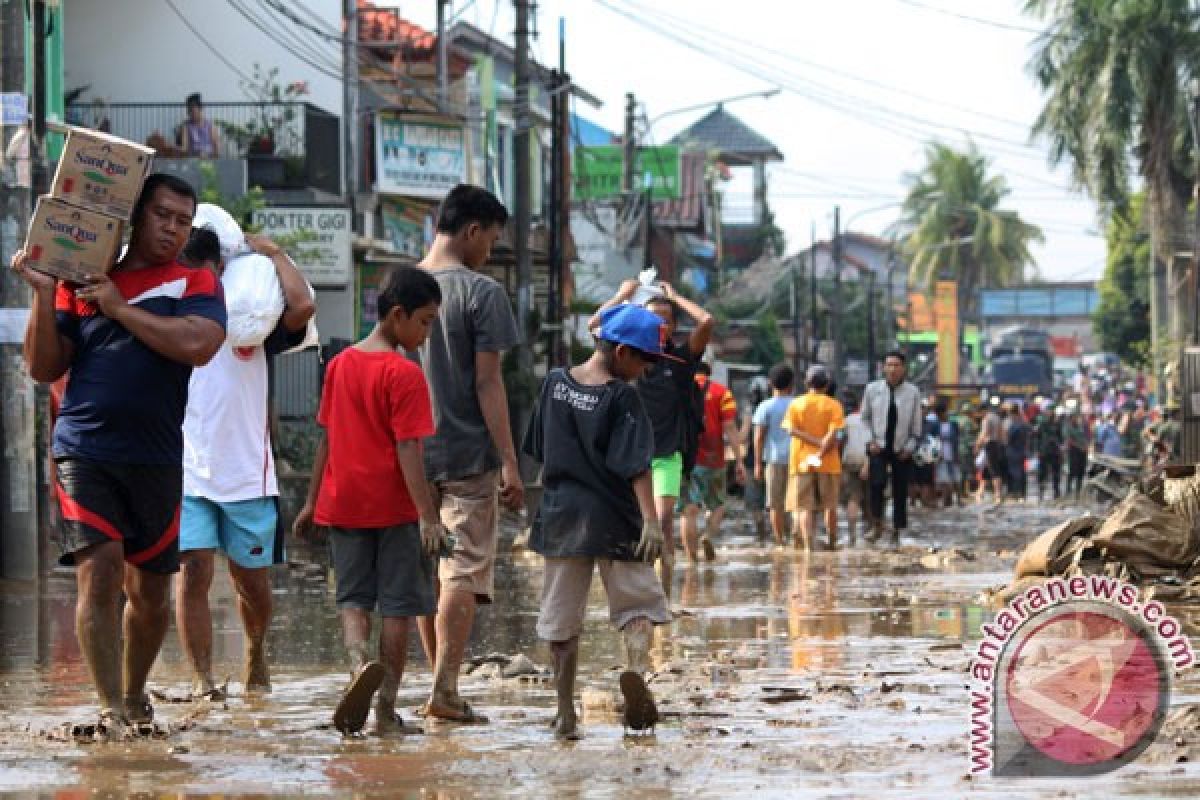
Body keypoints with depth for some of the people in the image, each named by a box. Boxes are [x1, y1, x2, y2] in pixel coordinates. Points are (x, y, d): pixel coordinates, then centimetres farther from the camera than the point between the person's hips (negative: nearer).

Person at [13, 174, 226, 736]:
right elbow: (44, 369, 7)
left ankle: (134, 695, 32)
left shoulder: (195, 284, 7)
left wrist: (118, 307, -9)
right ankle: (110, 710, -14)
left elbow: (196, 345, -14)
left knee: (150, 588, 10)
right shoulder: (81, 278, 9)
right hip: (85, 452, -1)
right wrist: (44, 295, -5)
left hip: (157, 459, 1)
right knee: (99, 569, -16)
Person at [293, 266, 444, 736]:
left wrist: (312, 502, 20)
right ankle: (386, 709, 5)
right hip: (395, 507, -5)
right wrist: (428, 515, -17)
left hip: (343, 504, 5)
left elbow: (326, 439, 13)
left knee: (353, 599, 9)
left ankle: (361, 663, -21)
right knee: (397, 607, 4)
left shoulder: (339, 364, 8)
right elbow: (408, 451, -17)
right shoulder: (404, 374, -12)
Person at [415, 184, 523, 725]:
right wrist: (509, 462, -10)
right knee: (463, 572, -5)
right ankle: (446, 692, -12)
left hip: (411, 455, 6)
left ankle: (440, 684, 17)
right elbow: (487, 383, -12)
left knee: (425, 573, 12)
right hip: (467, 456, -6)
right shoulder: (481, 293, -9)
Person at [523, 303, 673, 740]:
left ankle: (566, 714, 7)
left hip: (560, 518, 4)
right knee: (637, 602, 5)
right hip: (613, 518, -4)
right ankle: (636, 668, -24)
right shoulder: (621, 397, -10)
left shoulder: (554, 384, 5)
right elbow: (636, 465, -16)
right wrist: (650, 519, -19)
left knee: (562, 617, 8)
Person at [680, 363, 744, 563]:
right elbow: (730, 428, -4)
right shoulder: (721, 392, 4)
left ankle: (692, 559, -7)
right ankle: (708, 537, -14)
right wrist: (739, 461, -5)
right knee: (718, 506, 15)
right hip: (712, 460, -1)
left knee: (689, 510, 1)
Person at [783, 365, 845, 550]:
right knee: (830, 506, 12)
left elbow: (792, 429, -9)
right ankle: (832, 543, 18)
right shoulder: (833, 405, -2)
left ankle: (807, 542, -17)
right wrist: (820, 455, -14)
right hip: (828, 464, 0)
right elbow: (833, 434, -13)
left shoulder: (796, 404, 2)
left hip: (801, 464, 0)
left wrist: (815, 442, -11)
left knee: (805, 507, -2)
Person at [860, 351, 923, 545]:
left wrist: (909, 447, -2)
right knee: (878, 482, -21)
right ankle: (877, 524, -10)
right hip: (879, 448, -1)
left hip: (902, 451, 1)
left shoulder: (912, 392, 1)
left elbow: (916, 424, 7)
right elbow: (865, 418, 11)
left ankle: (897, 531, 11)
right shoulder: (873, 389, 2)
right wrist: (871, 441, 0)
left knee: (900, 490, 2)